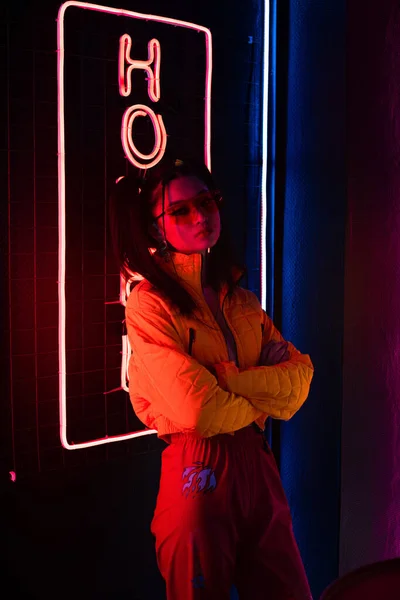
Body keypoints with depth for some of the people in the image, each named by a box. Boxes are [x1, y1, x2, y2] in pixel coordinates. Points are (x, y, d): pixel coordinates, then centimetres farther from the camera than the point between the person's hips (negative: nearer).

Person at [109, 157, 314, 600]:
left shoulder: (238, 298, 11)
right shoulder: (149, 303, -10)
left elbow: (301, 374, 0)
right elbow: (197, 409, -19)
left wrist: (233, 380, -16)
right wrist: (264, 400, -2)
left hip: (258, 466, 6)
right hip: (197, 474, -6)